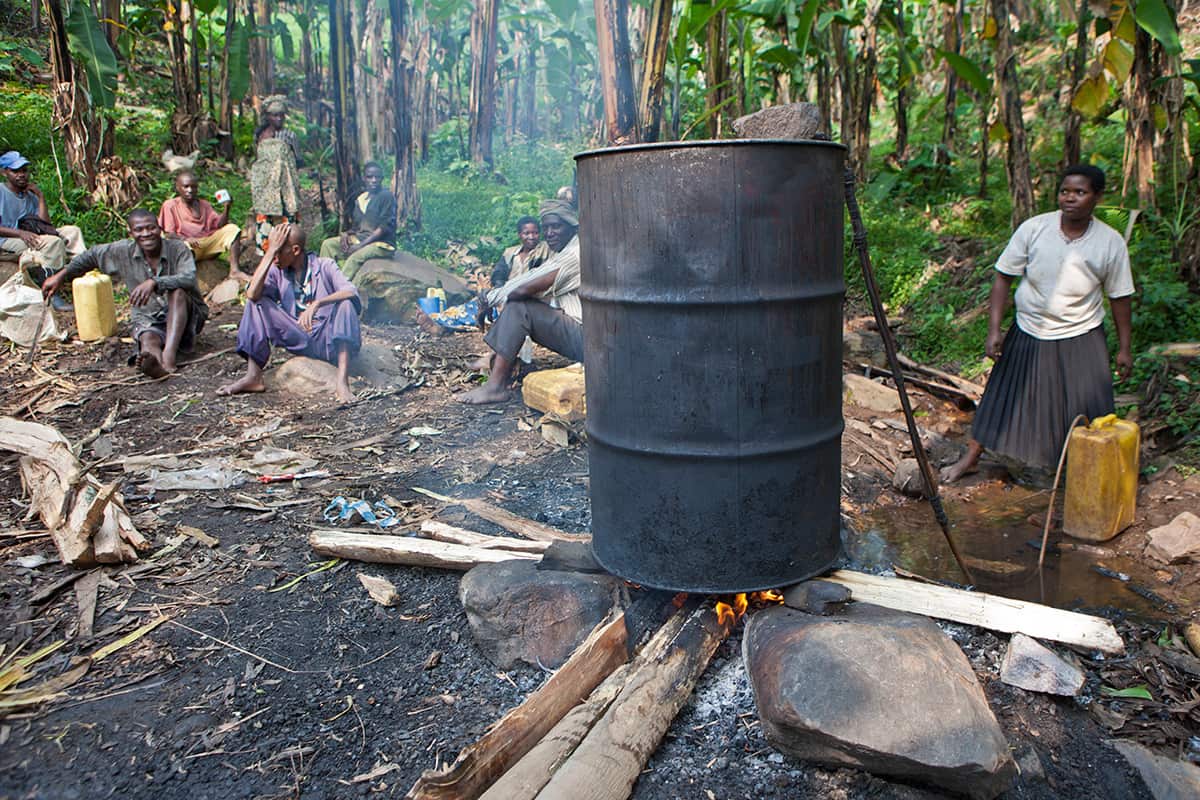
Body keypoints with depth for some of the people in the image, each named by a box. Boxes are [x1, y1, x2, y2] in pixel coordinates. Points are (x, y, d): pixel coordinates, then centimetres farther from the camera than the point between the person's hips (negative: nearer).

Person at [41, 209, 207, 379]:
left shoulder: (178, 249, -10)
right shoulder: (123, 252, 1)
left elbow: (189, 279, -29)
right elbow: (91, 256, 20)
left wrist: (154, 282, -42)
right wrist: (60, 276, 23)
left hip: (185, 315, -2)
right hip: (148, 318, 2)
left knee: (177, 291, -34)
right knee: (148, 339, -33)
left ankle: (169, 352, -52)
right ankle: (154, 361, -72)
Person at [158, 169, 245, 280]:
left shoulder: (204, 204, 19)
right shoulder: (170, 205, 5)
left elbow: (219, 224, 7)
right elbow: (168, 233, -5)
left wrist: (226, 208, -10)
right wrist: (185, 239, -26)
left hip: (208, 242, 5)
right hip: (186, 242, -5)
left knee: (232, 229, -13)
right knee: (185, 246, -39)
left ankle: (234, 270, -22)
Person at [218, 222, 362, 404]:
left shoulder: (324, 266, -4)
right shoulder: (277, 271, 4)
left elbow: (351, 292, -22)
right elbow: (252, 294, -17)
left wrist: (317, 303, -37)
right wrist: (270, 251, -15)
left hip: (328, 341, -3)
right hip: (298, 340, 3)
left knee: (345, 303, -30)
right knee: (258, 303, -8)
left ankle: (342, 382, -40)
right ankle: (253, 377, -13)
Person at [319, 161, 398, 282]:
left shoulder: (387, 196, -8)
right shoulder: (360, 198, 14)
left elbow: (385, 227, -15)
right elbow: (356, 225, 19)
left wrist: (361, 245, -20)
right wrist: (346, 234, -5)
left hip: (382, 243, -8)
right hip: (360, 238, 8)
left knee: (355, 257, -34)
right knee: (328, 244, -3)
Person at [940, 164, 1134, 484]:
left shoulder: (1110, 242, -6)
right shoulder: (1033, 229, -9)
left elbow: (1120, 297, 3)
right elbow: (1003, 278, -5)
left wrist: (1123, 348, 5)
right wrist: (994, 330, -10)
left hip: (1080, 340, 0)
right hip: (1028, 334, 0)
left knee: (1087, 413, 2)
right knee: (1003, 398, 9)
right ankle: (971, 457, 25)